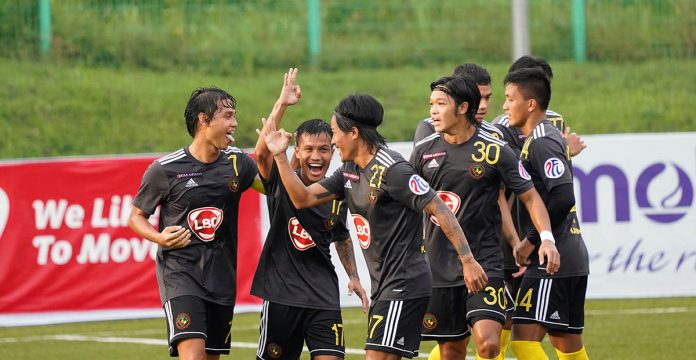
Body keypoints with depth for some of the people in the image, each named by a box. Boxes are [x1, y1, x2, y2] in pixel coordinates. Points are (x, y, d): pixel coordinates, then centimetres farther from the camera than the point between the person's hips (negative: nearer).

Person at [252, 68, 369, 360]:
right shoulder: (281, 184, -5)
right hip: (281, 293, -2)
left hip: (323, 297, 2)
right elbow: (262, 153, -26)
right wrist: (282, 104, -30)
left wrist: (353, 276, 18)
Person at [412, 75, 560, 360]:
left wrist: (547, 238, -14)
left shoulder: (495, 151, -6)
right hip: (439, 266, 4)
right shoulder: (424, 151, 4)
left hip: (484, 262, -4)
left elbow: (530, 197, 0)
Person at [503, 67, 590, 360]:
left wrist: (532, 242, -17)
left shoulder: (542, 142, -13)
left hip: (553, 259, -10)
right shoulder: (551, 136, 18)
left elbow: (563, 198, -24)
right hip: (572, 258, 10)